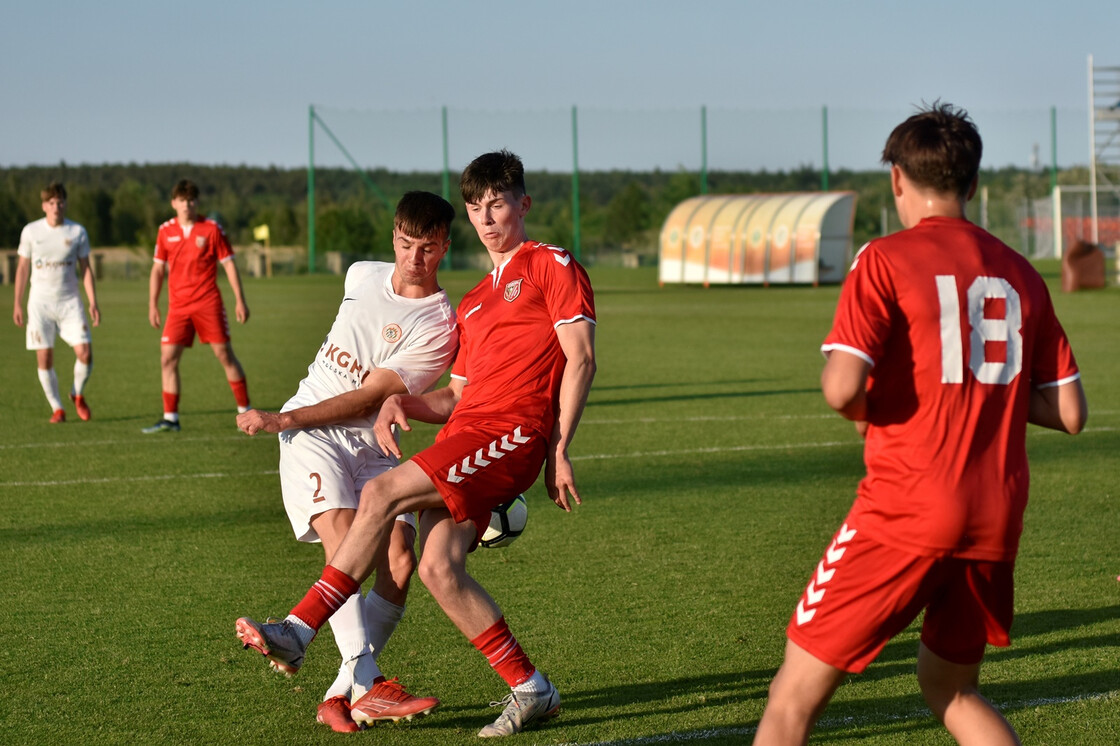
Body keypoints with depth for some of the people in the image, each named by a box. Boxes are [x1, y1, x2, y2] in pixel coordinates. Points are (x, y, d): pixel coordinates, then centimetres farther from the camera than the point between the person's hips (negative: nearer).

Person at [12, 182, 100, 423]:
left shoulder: (77, 232, 1)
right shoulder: (31, 231, 0)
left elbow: (85, 268, 6)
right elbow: (23, 268, 6)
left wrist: (93, 303, -1)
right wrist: (17, 304, 4)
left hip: (69, 301, 0)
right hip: (40, 302, 0)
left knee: (85, 353, -10)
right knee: (44, 359, -4)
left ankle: (77, 394, 17)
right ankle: (57, 408, 11)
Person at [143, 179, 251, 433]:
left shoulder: (212, 229, -1)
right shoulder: (166, 231, 7)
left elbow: (229, 264, 1)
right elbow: (158, 269, 13)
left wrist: (240, 301, -4)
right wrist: (152, 305, 9)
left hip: (208, 302, -3)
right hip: (178, 305, 3)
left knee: (224, 354, -3)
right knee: (167, 359, -5)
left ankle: (245, 410, 8)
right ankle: (170, 419, 1)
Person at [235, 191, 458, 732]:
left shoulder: (439, 327, -8)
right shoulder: (362, 276, 8)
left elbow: (368, 398, -14)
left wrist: (281, 419, -17)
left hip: (372, 444, -1)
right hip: (311, 437, 1)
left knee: (399, 562, -18)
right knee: (345, 541, -22)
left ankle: (340, 695, -10)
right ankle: (364, 685, -34)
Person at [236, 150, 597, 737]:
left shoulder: (552, 266, 6)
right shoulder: (473, 303, 29)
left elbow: (581, 359, -3)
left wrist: (559, 448, -10)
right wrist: (401, 402, 6)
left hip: (513, 431, -8)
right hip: (467, 431, 8)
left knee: (381, 494, -21)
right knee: (437, 568, -10)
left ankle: (298, 631, -18)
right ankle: (531, 691, -1)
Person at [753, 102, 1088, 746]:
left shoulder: (886, 260, -6)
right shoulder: (1020, 274, 10)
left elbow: (842, 387, -17)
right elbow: (1070, 412, 10)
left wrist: (861, 408, 5)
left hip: (906, 510, -6)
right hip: (997, 521, 6)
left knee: (798, 689, 1)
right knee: (950, 687, 24)